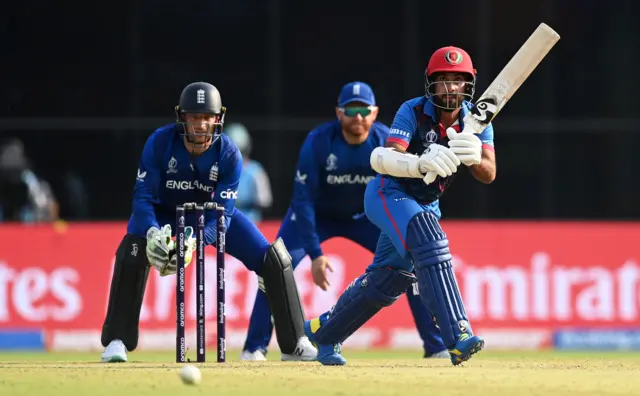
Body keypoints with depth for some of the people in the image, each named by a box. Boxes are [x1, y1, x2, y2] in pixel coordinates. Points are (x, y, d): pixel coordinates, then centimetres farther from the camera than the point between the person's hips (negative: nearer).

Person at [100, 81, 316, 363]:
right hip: (165, 212, -1)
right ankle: (117, 342, -24)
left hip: (212, 213, 1)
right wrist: (152, 232, -47)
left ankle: (294, 344, 4)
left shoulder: (229, 155, -26)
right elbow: (143, 196, -27)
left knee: (274, 260, -11)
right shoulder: (160, 143, -29)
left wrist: (194, 242, -46)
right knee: (133, 250, -32)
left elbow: (222, 213, -28)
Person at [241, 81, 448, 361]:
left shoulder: (388, 143, -23)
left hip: (367, 216, 2)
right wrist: (315, 254, -32)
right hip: (317, 215, -2)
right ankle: (254, 349, -10)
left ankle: (436, 348, 2)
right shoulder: (317, 142, -29)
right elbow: (303, 198, -26)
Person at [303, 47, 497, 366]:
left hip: (425, 204, 7)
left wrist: (474, 158, -44)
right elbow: (386, 158, -37)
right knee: (429, 241, -33)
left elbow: (489, 175, -20)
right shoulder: (414, 112, -22)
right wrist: (420, 164, -58)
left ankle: (323, 331, 38)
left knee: (388, 279, 15)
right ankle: (457, 337, -41)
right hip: (388, 193, -7)